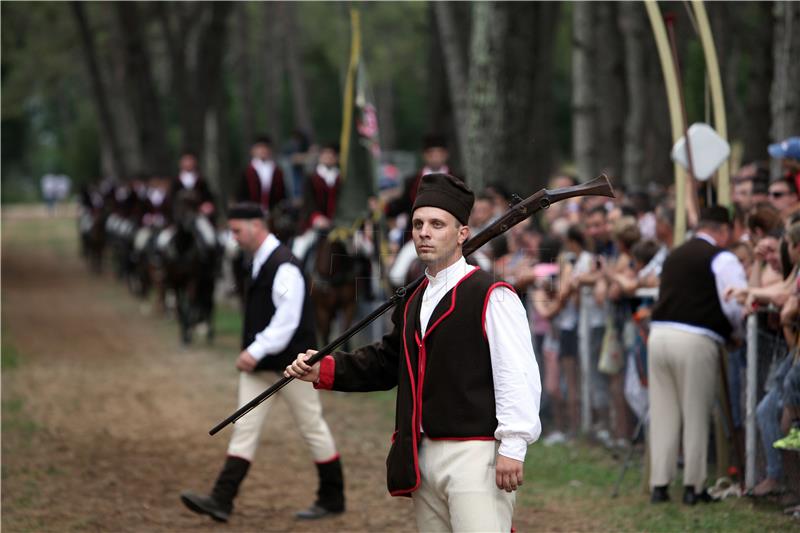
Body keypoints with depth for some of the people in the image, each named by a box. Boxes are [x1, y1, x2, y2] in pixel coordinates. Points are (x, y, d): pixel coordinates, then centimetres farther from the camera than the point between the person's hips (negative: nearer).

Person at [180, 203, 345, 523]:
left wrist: (256, 351, -27)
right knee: (245, 427, 2)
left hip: (289, 363, -9)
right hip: (259, 363, 9)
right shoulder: (260, 262, 10)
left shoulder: (284, 265, -19)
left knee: (312, 428, 5)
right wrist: (252, 352, 15)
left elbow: (287, 320, -25)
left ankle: (332, 499, 17)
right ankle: (221, 501, -3)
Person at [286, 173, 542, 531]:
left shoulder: (490, 296, -8)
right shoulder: (413, 301, 16)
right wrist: (325, 371, 16)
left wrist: (512, 448, -17)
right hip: (425, 457, 8)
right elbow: (388, 361, 28)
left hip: (475, 457, -8)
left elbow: (519, 375, -13)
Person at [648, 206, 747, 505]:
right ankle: (693, 487, 7)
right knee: (696, 414, 4)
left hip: (659, 333, 5)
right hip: (696, 340, -5)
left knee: (663, 413, 10)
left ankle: (659, 485, 11)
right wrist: (738, 333, 12)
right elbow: (736, 305, -9)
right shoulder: (722, 259, -2)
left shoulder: (674, 256, 19)